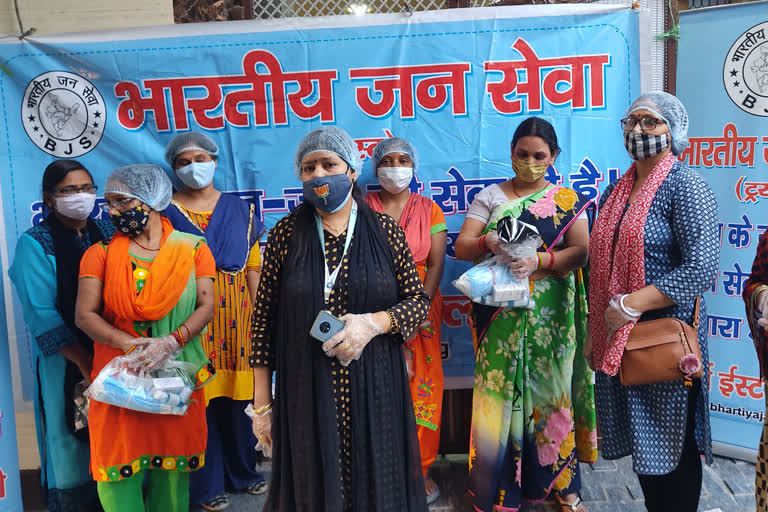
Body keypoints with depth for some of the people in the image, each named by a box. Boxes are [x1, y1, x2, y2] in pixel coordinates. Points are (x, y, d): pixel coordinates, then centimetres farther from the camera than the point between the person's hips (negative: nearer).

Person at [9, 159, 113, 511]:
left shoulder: (108, 232, 7)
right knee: (71, 442, 6)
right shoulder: (34, 244, -5)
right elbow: (42, 316, -12)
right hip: (66, 363, -3)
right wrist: (86, 362, -15)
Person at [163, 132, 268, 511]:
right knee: (200, 397, 2)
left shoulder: (240, 209, 9)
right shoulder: (166, 212, 1)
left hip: (236, 313, 3)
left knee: (238, 394, 9)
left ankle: (243, 471, 29)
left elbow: (252, 267, 8)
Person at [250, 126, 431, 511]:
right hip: (306, 393, 0)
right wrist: (262, 405, -1)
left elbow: (419, 301, 3)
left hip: (373, 392, 1)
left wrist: (373, 323, -17)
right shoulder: (286, 234, -2)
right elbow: (264, 320, 0)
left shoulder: (384, 230, -1)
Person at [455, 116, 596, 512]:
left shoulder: (568, 201, 7)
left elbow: (580, 251, -5)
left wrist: (540, 261, -22)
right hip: (500, 316, 0)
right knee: (500, 394, 1)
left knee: (550, 392, 4)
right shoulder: (489, 196, 7)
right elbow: (461, 247, -1)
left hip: (550, 316, 0)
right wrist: (487, 243, -22)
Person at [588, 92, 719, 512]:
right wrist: (595, 328, 13)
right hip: (618, 340, 7)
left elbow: (701, 267, -21)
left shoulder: (685, 186, -10)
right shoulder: (616, 192, 12)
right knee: (640, 441, 16)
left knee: (669, 444, 5)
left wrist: (631, 304, -22)